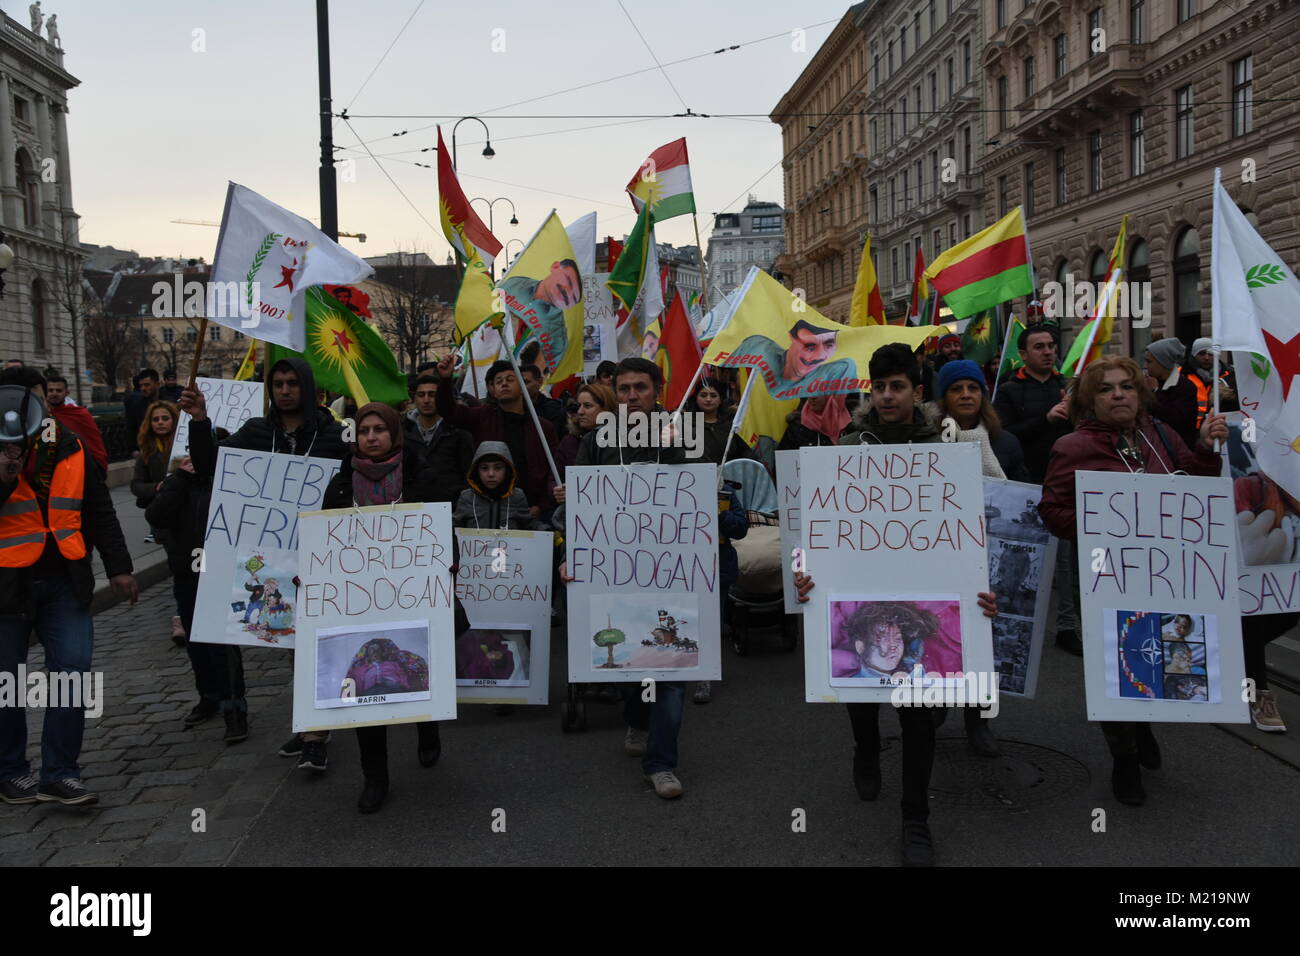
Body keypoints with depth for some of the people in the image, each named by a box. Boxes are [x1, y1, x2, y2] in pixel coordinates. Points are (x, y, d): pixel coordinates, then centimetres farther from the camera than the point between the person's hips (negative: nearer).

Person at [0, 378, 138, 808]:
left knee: (73, 674, -4)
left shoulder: (69, 448, 7)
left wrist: (118, 567, 7)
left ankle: (60, 773, 5)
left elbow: (100, 512, 12)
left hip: (64, 582, 3)